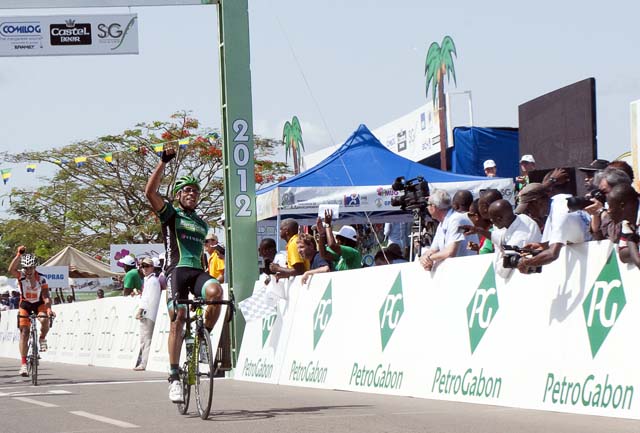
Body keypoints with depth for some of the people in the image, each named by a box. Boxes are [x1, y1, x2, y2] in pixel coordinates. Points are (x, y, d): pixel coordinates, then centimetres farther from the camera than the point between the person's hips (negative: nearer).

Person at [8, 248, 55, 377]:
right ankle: (23, 363, -9)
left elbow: (46, 296, -28)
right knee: (24, 332, -11)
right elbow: (11, 270, -43)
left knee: (44, 320, -33)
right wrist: (19, 255, -51)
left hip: (39, 304, -1)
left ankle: (42, 339, -1)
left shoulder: (41, 279, -22)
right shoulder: (21, 275, -21)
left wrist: (49, 309, -46)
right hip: (25, 304, 1)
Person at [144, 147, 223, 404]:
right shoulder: (171, 215, 10)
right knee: (178, 320, -15)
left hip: (198, 271, 4)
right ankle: (174, 378, -13)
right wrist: (164, 162, -8)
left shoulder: (202, 224, 25)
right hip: (177, 269, -4)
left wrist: (209, 278, 29)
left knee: (215, 291, -30)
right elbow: (150, 192, -6)